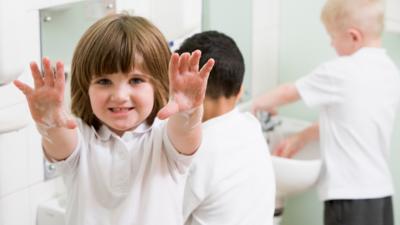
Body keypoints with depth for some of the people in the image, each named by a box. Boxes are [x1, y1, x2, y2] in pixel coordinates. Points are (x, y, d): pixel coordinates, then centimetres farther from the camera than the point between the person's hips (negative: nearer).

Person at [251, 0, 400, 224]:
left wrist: (260, 103, 24)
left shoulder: (339, 72, -13)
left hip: (350, 196, -7)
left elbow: (288, 93, 4)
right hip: (382, 192, 7)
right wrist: (299, 140, 26)